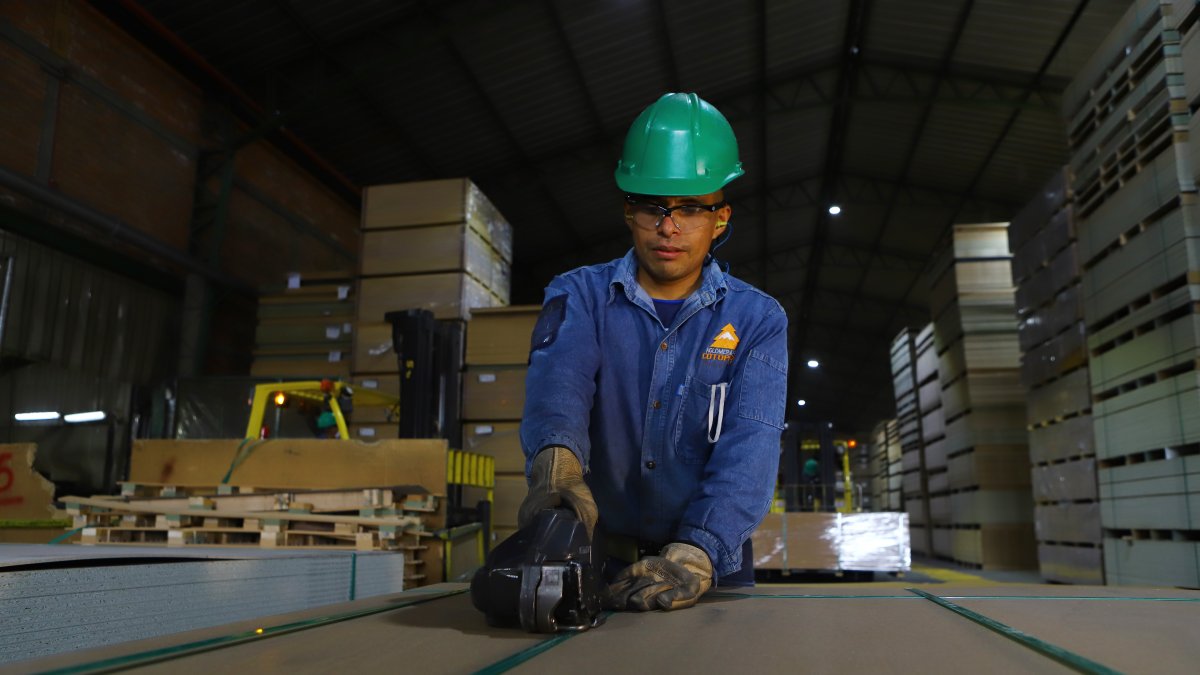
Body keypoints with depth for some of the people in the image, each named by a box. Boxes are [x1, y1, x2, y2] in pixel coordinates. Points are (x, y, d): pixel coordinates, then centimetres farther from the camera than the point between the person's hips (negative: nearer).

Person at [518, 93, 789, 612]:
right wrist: (556, 463, -38)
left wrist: (696, 557, -28)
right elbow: (559, 378, -17)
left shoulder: (757, 321, 2)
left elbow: (748, 448, -12)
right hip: (591, 562, 0)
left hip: (710, 570, 0)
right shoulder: (578, 296, 4)